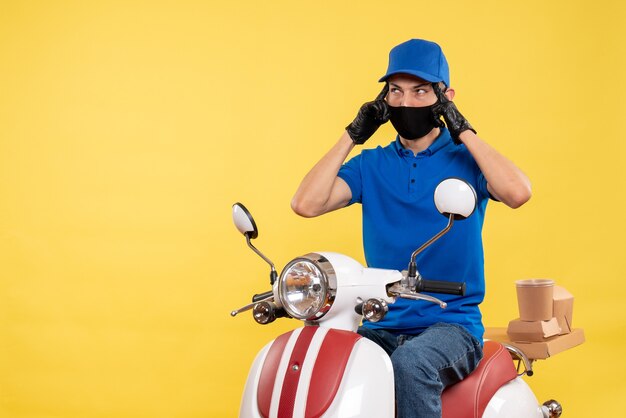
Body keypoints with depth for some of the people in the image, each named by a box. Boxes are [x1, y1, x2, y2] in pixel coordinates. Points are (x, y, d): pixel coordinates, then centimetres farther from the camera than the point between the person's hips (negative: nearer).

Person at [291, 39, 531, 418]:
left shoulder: (465, 159, 1)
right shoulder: (371, 166, 11)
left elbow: (518, 193, -20)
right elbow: (306, 204, -4)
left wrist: (464, 132, -13)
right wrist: (352, 136, -3)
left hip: (452, 325, -3)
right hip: (382, 326, 3)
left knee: (410, 364, -36)